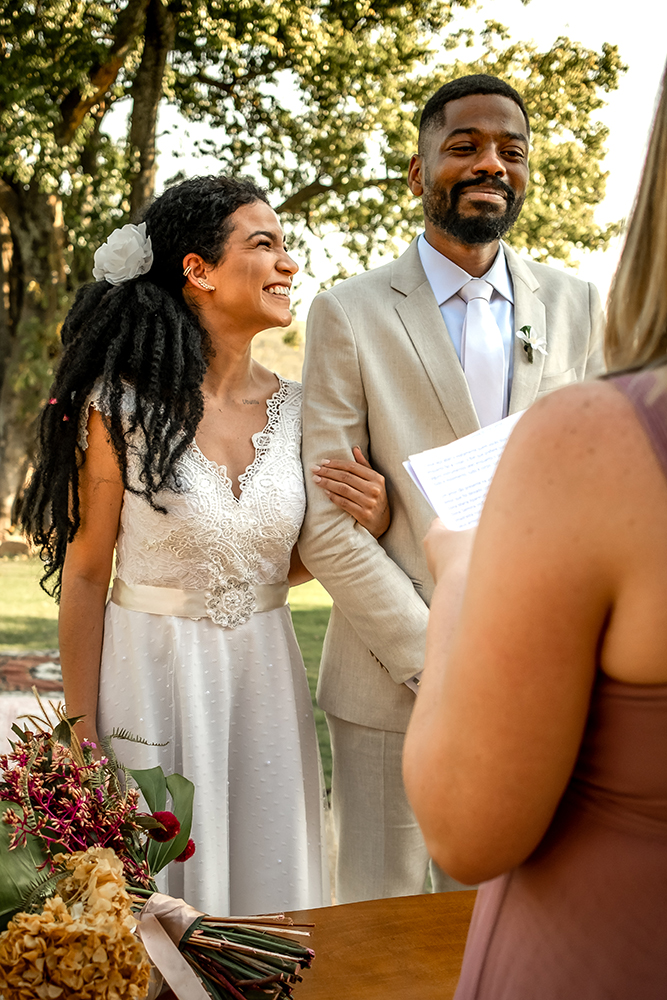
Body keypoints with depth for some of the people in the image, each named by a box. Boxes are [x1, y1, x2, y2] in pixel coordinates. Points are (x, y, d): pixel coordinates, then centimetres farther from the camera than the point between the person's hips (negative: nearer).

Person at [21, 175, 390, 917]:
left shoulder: (293, 407, 1)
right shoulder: (122, 404, -11)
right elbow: (85, 573, -7)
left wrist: (359, 525, -8)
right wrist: (81, 737, -6)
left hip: (263, 678, 4)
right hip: (150, 672, -4)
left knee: (264, 880, 15)